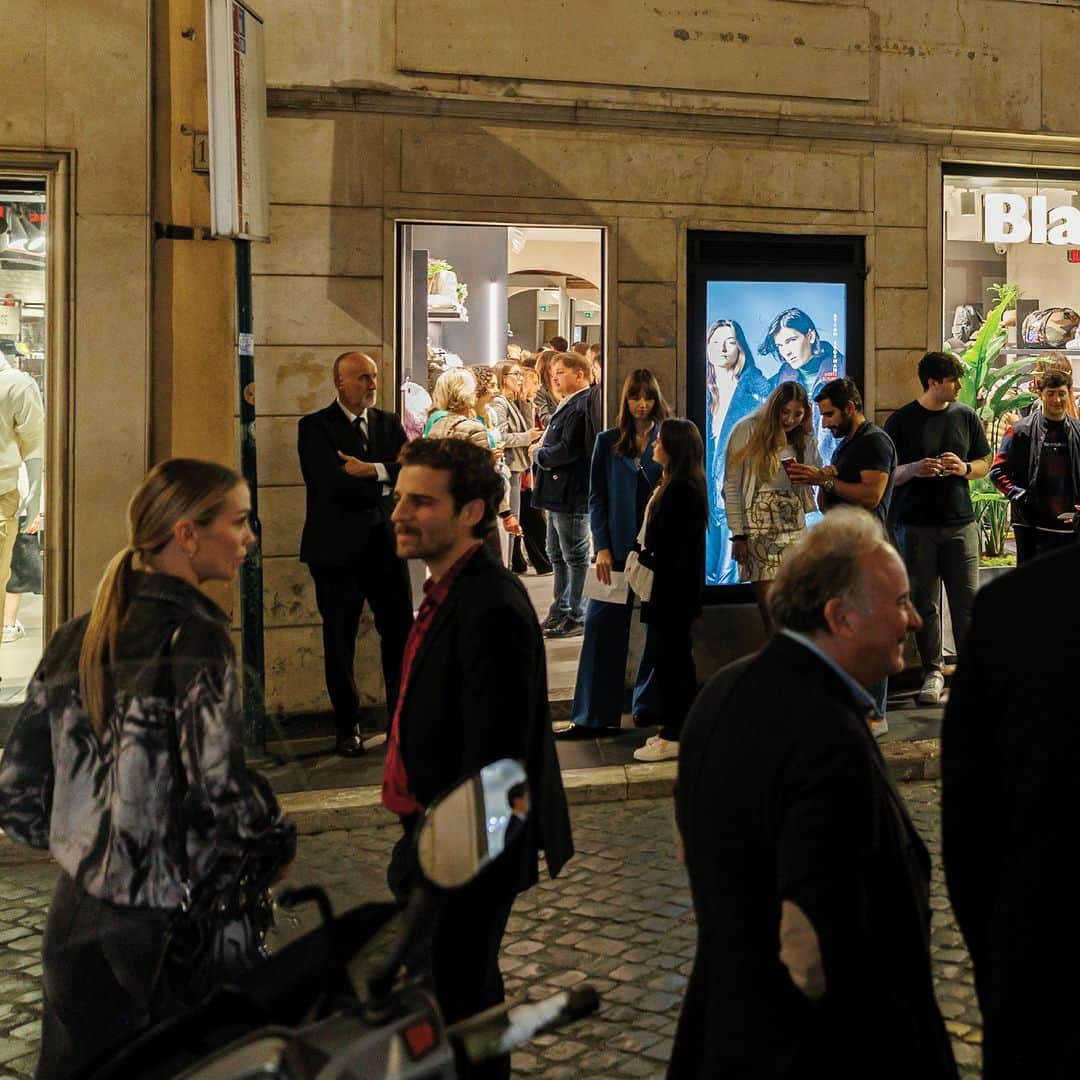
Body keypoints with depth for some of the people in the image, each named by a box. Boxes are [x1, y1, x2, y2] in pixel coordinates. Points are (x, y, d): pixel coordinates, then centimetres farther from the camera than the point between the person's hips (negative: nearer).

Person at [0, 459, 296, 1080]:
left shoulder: (74, 640, 5)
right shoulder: (195, 638, -15)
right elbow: (221, 787, -21)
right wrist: (280, 842, -3)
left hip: (78, 913, 6)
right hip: (170, 914, -6)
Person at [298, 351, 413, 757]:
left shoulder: (389, 423, 11)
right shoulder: (315, 427, -5)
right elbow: (334, 484, -18)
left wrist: (372, 470, -17)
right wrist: (384, 485, -8)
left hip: (385, 544, 4)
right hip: (337, 549, -4)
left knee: (400, 634, 4)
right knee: (339, 641, 6)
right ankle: (348, 728, 18)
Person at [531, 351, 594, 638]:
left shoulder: (582, 407, -19)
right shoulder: (569, 404, 15)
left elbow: (569, 450, -24)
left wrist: (539, 454, -10)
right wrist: (542, 450, 4)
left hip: (572, 493, -11)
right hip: (558, 493, 11)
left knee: (575, 556, -2)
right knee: (558, 556, 18)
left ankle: (577, 617, 6)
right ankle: (561, 611, 27)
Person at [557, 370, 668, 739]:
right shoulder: (608, 442, 7)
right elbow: (596, 498, 5)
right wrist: (602, 547, -5)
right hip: (618, 549, 1)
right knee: (602, 625, -3)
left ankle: (649, 705, 19)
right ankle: (590, 716, 0)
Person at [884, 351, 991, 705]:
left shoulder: (966, 416, 7)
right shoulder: (901, 421, 0)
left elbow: (985, 462, 14)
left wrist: (964, 468, -7)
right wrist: (913, 469, -18)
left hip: (960, 523, 2)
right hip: (916, 525, -2)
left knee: (967, 599, -1)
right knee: (924, 602, 2)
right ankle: (932, 672, 11)